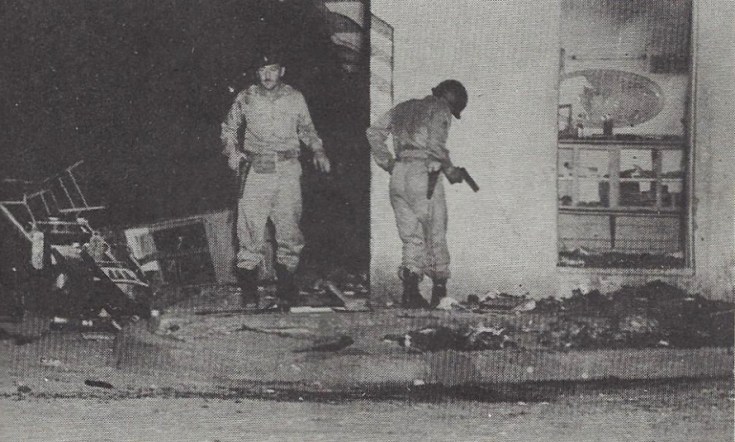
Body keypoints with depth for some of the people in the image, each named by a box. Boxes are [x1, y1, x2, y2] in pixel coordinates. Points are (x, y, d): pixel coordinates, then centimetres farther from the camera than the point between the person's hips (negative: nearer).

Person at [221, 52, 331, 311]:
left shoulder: (295, 98, 10)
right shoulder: (246, 98, 8)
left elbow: (307, 130, 23)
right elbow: (229, 128, 20)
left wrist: (318, 151, 9)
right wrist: (231, 151, 4)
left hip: (287, 170, 1)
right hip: (255, 170, -1)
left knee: (289, 229, -2)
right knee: (251, 229, -5)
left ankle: (285, 288, 7)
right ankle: (248, 288, 3)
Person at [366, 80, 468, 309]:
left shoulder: (404, 108, 22)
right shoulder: (440, 109, 2)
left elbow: (373, 132, 17)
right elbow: (436, 143, -15)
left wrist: (388, 163, 17)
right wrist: (450, 170, -3)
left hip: (398, 176, 6)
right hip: (423, 175, -6)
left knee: (412, 238, 9)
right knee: (435, 236, 7)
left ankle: (410, 289, -5)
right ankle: (439, 291, 11)